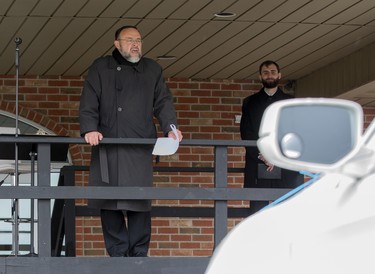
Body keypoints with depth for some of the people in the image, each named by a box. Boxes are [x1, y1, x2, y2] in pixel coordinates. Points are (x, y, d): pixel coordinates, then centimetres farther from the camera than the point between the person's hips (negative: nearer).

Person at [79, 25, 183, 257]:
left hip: (140, 149, 0)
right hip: (107, 147, 0)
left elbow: (163, 103, 13)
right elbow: (89, 103, 5)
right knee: (109, 204, -4)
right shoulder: (101, 68, 14)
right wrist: (89, 129, -12)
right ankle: (118, 255, 1)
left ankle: (139, 254, -1)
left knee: (139, 203, -6)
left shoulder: (152, 70, 19)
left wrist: (171, 128, -5)